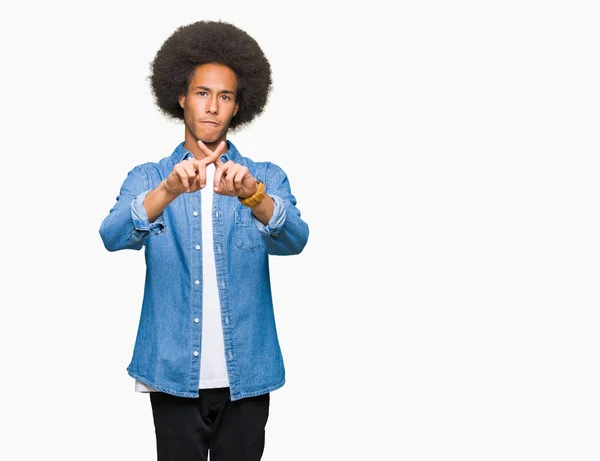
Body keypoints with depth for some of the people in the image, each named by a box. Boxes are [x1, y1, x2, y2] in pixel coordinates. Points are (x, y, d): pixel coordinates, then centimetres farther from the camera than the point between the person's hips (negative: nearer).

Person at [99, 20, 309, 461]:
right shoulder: (148, 178, 4)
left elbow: (293, 240, -15)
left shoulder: (267, 177, 4)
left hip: (247, 375, 0)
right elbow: (113, 237, -15)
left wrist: (251, 193, -35)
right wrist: (169, 190, -34)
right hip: (173, 374, 0)